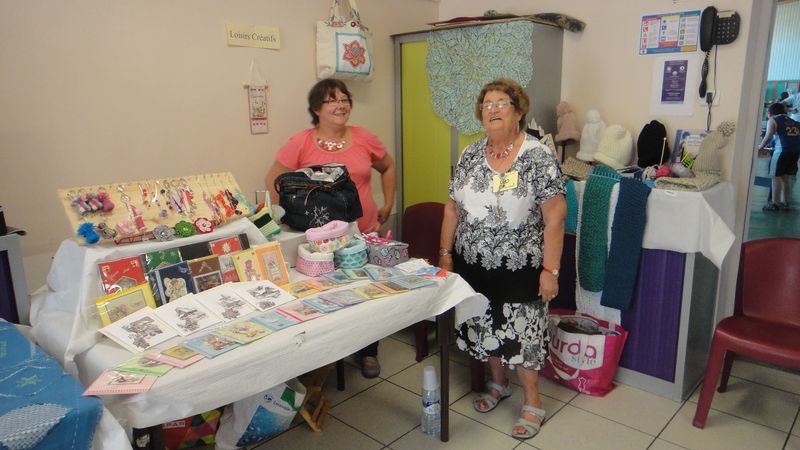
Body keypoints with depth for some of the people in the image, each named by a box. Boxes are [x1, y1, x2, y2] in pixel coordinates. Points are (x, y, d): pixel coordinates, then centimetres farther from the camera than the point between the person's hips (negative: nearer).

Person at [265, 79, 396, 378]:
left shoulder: (364, 139, 2)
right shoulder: (300, 143, -6)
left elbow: (388, 168, 18)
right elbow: (273, 181, 3)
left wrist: (388, 205, 12)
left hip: (365, 234, 3)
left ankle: (368, 353, 34)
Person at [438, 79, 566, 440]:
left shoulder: (539, 157, -12)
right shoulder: (470, 155, 2)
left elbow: (554, 218, -13)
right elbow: (453, 209, 7)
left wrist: (550, 270, -15)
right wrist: (445, 254, 7)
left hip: (520, 268, -5)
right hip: (473, 264, 5)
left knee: (521, 331, 6)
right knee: (483, 326, 18)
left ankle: (532, 401, 27)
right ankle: (498, 382, 42)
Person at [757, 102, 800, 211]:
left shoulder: (772, 120, 5)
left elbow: (768, 137, -6)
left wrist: (760, 147, 7)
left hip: (782, 150, -6)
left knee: (777, 177, 3)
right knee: (787, 177, 16)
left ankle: (775, 203, 6)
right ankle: (786, 203, 21)